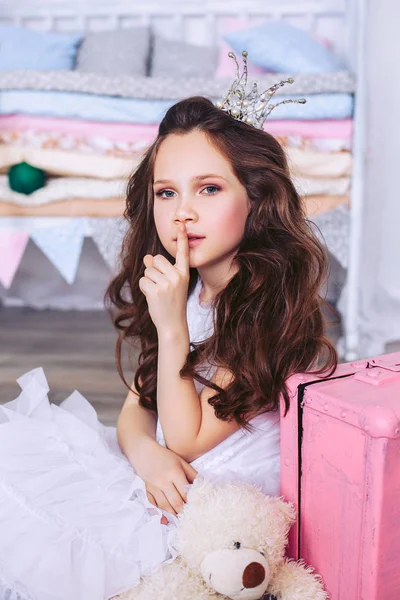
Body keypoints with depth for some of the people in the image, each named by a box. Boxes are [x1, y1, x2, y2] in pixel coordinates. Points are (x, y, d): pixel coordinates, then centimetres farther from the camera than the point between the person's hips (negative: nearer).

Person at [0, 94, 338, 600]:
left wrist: (172, 326, -27)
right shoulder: (182, 287, 0)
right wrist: (146, 453, -19)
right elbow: (136, 408, 4)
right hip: (159, 480, 7)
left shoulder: (272, 309, -22)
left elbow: (186, 440, -19)